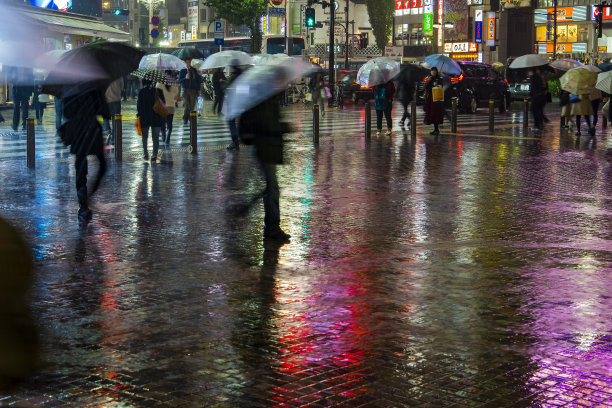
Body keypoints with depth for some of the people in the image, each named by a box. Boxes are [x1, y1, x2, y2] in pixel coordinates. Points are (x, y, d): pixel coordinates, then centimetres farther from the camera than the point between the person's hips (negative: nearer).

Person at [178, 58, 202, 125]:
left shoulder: (194, 70, 11)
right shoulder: (182, 71, 6)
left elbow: (198, 80, 16)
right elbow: (179, 81, 2)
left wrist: (199, 89, 9)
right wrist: (185, 78, -16)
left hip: (193, 90, 2)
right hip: (185, 90, -2)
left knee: (192, 106, -2)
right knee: (186, 105, -9)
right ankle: (185, 119, -2)